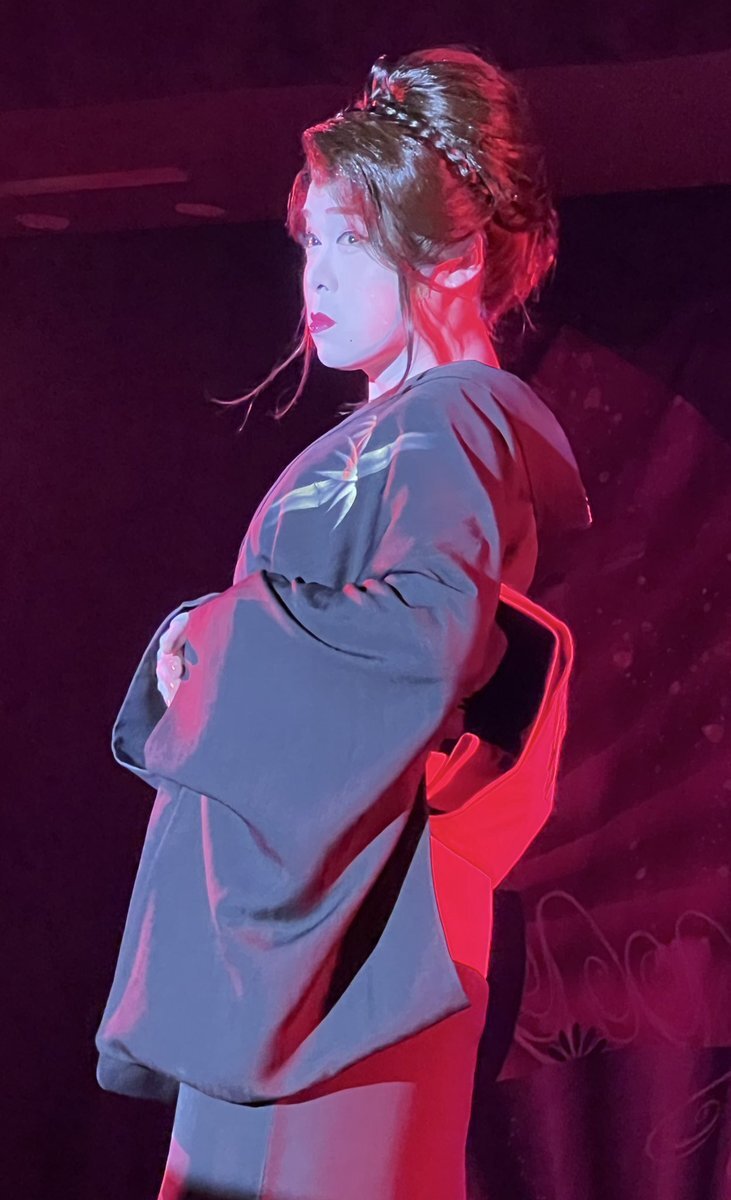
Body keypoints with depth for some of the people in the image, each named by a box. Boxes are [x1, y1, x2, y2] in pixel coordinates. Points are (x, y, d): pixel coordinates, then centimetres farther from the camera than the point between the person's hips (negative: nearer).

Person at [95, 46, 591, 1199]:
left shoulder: (462, 422, -10)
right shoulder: (353, 442, 18)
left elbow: (430, 634, -26)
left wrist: (218, 631, -13)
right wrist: (199, 641, -1)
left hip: (353, 907, -9)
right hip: (261, 894, 9)